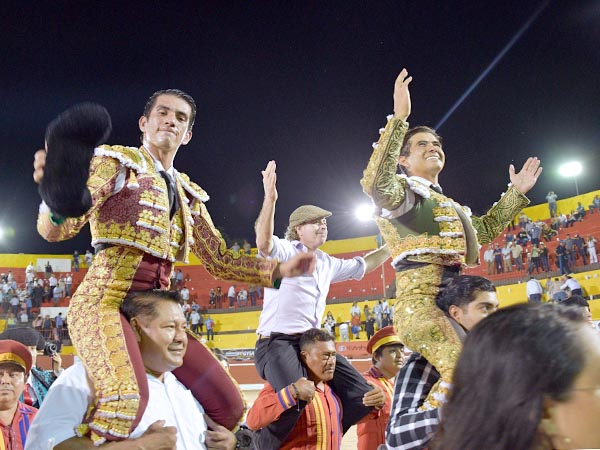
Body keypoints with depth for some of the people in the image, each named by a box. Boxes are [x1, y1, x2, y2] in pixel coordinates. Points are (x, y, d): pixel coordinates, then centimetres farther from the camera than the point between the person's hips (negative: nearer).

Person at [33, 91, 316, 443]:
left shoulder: (189, 194, 20)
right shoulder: (116, 162, 3)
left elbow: (219, 260, 21)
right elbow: (56, 229, -10)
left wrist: (278, 270, 9)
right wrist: (58, 199, -34)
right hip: (105, 300, -6)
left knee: (228, 408, -2)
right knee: (125, 398, -36)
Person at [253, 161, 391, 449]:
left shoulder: (328, 263, 18)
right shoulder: (284, 251, -5)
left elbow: (362, 266, 32)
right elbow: (264, 243, -28)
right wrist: (270, 198, -41)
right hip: (277, 342, -8)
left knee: (361, 397, 3)